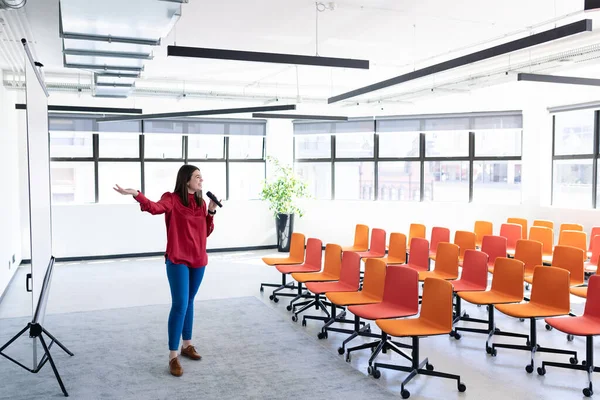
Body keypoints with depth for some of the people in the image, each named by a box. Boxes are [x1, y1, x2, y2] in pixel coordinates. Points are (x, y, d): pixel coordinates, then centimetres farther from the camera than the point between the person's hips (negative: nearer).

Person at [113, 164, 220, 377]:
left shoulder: (201, 203, 9)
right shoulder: (172, 199, -8)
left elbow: (206, 232, 10)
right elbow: (155, 208, -31)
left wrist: (211, 212, -3)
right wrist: (136, 194, -48)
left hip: (198, 259, 6)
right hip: (178, 260, -6)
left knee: (189, 302, 17)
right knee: (180, 305, -10)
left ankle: (187, 345, 32)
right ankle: (173, 356, 0)